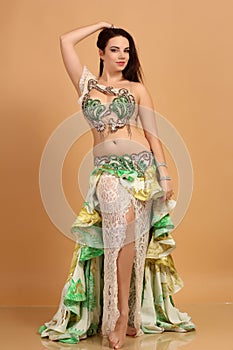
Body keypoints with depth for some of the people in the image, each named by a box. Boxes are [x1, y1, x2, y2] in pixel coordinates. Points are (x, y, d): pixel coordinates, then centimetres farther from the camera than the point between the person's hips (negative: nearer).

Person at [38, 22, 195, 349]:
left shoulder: (137, 88, 12)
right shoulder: (87, 85, 14)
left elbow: (152, 133, 8)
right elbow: (66, 41, 10)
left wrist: (164, 174, 1)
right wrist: (101, 24, 20)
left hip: (140, 166, 0)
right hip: (106, 170, 0)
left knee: (127, 231, -15)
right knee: (120, 220, -24)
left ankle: (125, 313, -5)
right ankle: (122, 313, -16)